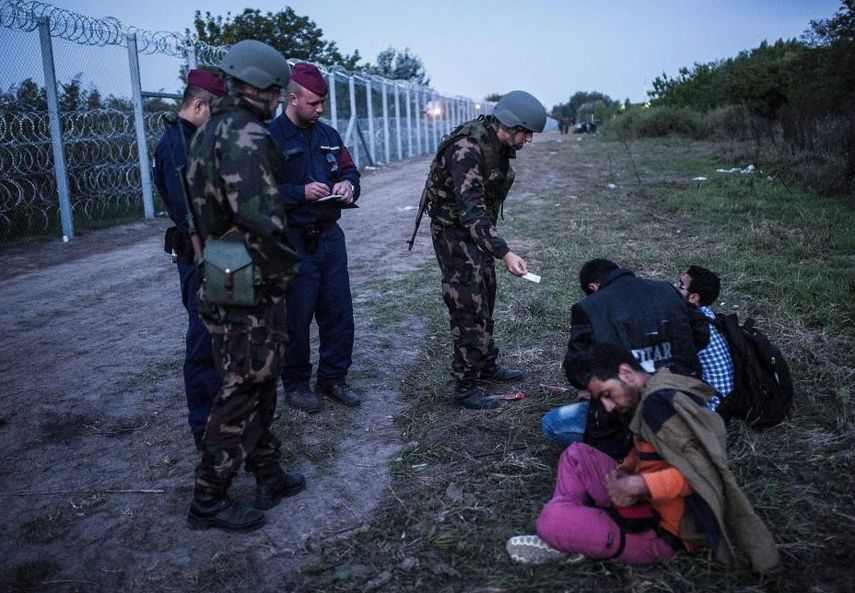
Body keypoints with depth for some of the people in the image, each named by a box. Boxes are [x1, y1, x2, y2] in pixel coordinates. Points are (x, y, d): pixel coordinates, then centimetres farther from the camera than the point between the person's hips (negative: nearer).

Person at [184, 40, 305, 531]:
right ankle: (209, 501, 13)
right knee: (244, 389, 1)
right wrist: (286, 268, -13)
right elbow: (262, 219, -27)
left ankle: (269, 475, 32)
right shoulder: (246, 136, -18)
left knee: (259, 382, 19)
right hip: (252, 286, -10)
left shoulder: (211, 131, 13)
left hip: (225, 277, 10)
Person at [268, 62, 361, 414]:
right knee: (296, 317, 4)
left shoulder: (328, 135, 12)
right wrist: (302, 192, -23)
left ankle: (333, 378, 25)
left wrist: (347, 184, -3)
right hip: (293, 242, -6)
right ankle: (296, 385, 20)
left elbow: (350, 170, 20)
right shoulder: (270, 138, -9)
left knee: (339, 312, 10)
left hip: (330, 236, 6)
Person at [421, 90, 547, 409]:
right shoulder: (466, 149, -28)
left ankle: (486, 365, 35)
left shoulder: (500, 145, 1)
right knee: (468, 307, -7)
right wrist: (504, 253, -41)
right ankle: (465, 387, 2)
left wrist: (496, 246, 19)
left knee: (485, 299, 18)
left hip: (478, 229, 9)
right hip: (453, 230, -9)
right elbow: (470, 210, -35)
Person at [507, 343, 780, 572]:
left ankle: (567, 541, 6)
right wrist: (622, 474, -2)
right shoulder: (653, 395, 8)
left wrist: (636, 486, -25)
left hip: (664, 531, -10)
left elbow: (701, 470, -29)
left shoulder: (660, 402, -22)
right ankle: (573, 523, -3)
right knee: (576, 455, 9)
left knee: (551, 520, -25)